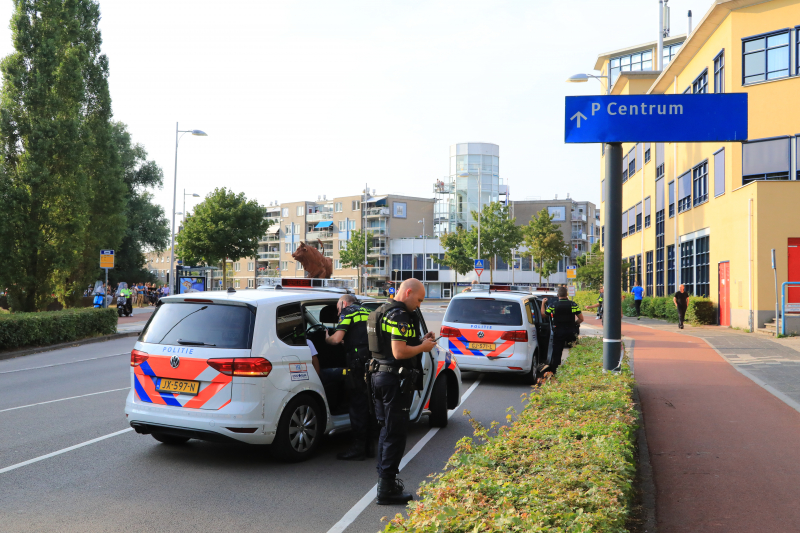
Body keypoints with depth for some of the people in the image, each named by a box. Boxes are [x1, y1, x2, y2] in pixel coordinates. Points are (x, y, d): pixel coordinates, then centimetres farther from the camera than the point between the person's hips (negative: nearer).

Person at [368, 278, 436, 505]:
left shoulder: (384, 311, 15)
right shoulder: (399, 316, -18)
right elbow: (399, 352, -25)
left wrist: (420, 341, 13)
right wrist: (423, 347, -9)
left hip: (380, 375, 10)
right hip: (395, 378, -10)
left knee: (387, 430, 19)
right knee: (395, 433, -3)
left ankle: (385, 479, 29)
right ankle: (387, 488, 2)